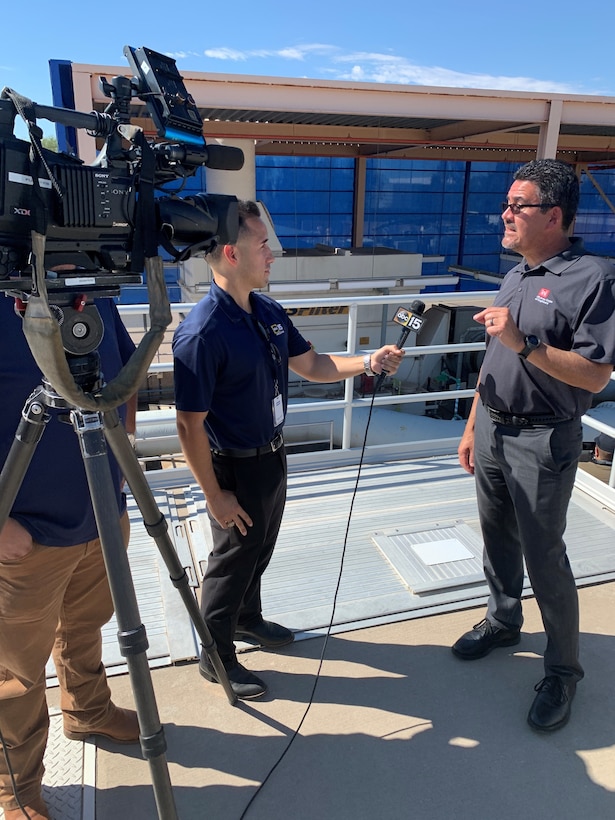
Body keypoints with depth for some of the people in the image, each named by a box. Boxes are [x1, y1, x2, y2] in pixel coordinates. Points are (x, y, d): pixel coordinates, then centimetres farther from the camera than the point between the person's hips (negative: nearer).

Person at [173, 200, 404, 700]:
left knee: (260, 551, 25)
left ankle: (247, 619, 51)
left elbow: (313, 366, 9)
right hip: (235, 468, -8)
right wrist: (215, 496, -19)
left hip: (272, 456, 8)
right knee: (233, 558, 10)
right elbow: (190, 424, -24)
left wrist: (370, 363, -5)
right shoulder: (202, 333, -27)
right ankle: (216, 657, 34)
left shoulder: (268, 312, 0)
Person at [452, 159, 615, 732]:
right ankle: (502, 621, 42)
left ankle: (562, 671, 22)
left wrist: (524, 343, -28)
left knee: (544, 559, 3)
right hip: (493, 431, 7)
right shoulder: (515, 277, 11)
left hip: (542, 441, -7)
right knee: (497, 540, 20)